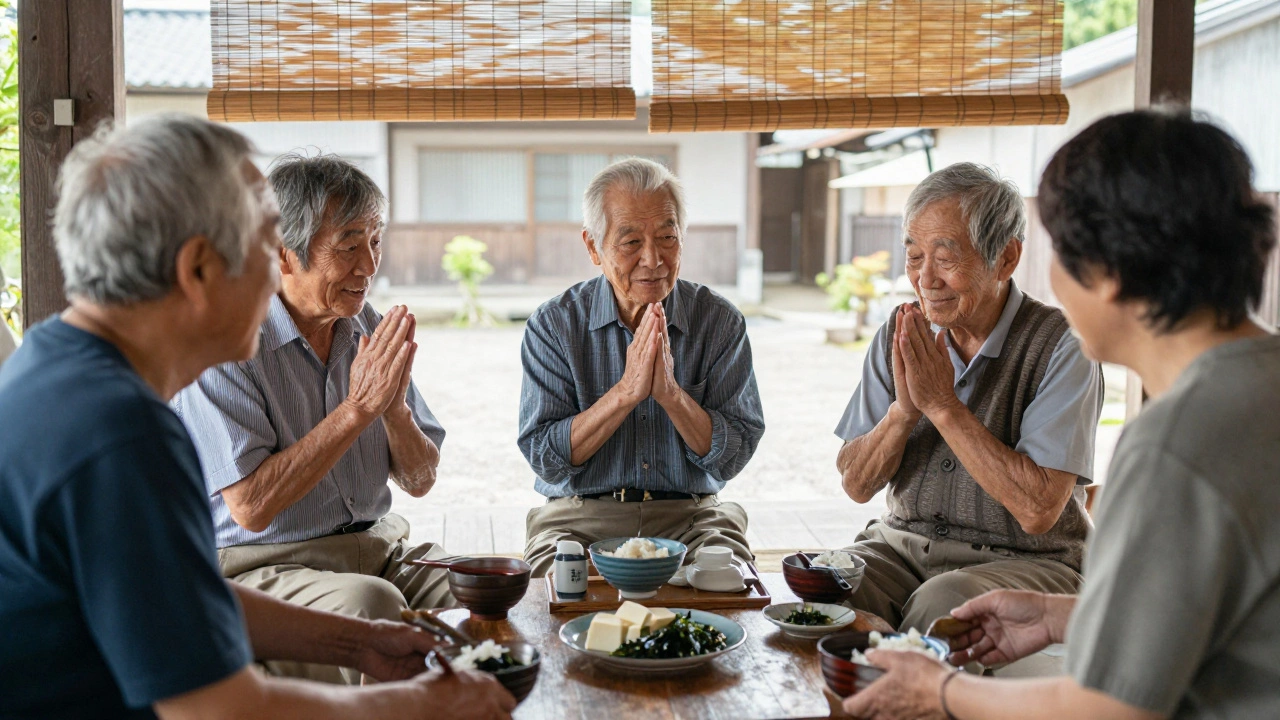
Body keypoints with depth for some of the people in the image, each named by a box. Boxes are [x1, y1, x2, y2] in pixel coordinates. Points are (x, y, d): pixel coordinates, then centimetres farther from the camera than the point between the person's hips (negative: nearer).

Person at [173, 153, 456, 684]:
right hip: (262, 567, -5)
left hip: (377, 547, 6)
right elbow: (251, 507, -20)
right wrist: (359, 407, -20)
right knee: (369, 601, -34)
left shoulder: (371, 333, 7)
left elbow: (420, 481, 8)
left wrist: (394, 406, -13)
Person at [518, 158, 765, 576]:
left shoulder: (721, 322, 0)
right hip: (579, 516, -1)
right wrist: (625, 393, -20)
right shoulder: (553, 325, -3)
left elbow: (732, 458, -4)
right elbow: (545, 459, -9)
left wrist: (670, 393, -20)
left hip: (690, 515, 1)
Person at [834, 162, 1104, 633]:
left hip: (1023, 561, -4)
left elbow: (1038, 509, -21)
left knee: (943, 600, -35)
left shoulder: (1060, 345, -12)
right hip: (902, 546, 4)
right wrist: (904, 409, -16)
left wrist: (941, 404, -20)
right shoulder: (899, 337, 4)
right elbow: (856, 484, 3)